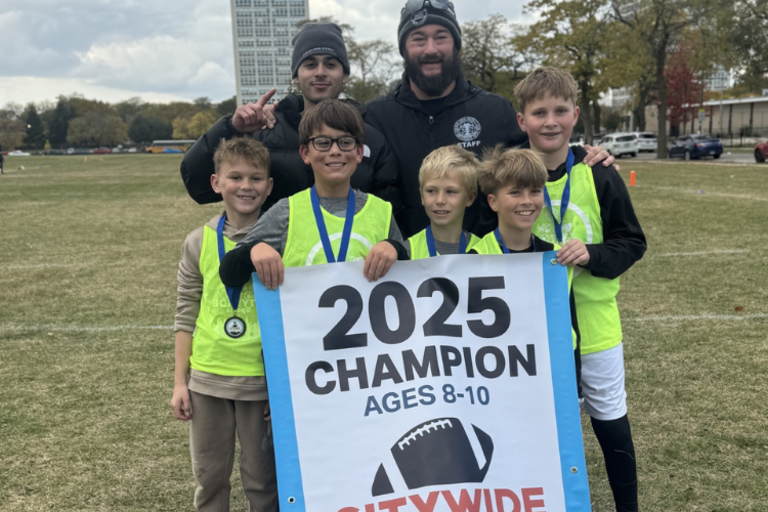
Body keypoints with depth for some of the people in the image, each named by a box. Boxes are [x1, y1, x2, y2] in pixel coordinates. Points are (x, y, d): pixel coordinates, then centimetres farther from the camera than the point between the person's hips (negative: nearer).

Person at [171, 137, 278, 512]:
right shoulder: (199, 242, 0)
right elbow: (186, 314, 5)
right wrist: (180, 381, 4)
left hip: (261, 380, -2)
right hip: (207, 378, 2)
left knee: (261, 477, 12)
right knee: (209, 473, 16)